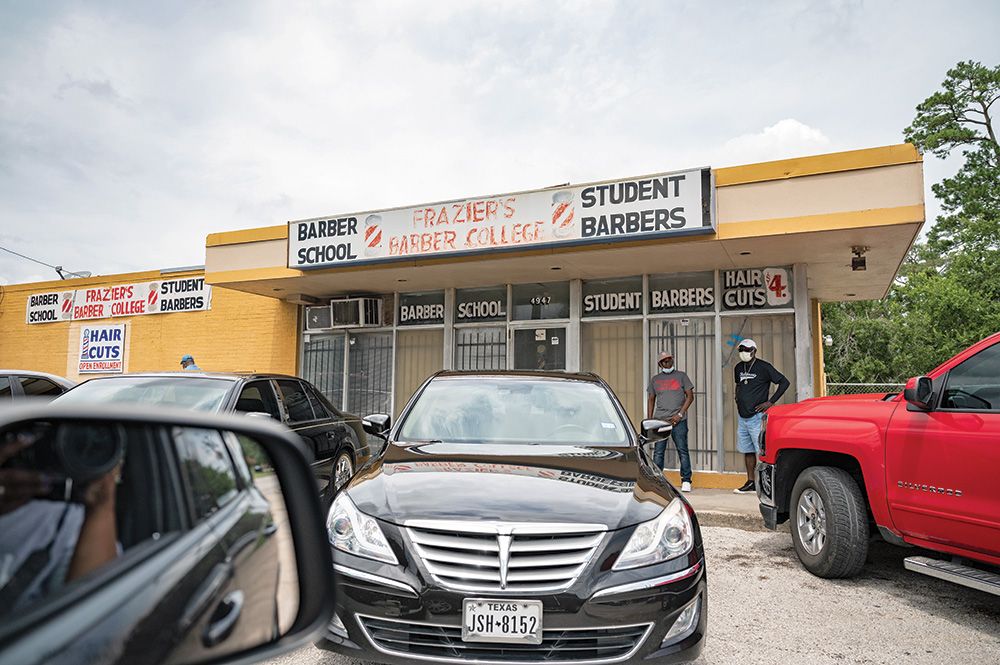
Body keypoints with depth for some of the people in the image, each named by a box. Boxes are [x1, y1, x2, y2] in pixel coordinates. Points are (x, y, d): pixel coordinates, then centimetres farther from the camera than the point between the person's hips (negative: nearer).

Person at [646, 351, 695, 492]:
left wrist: (680, 414, -7)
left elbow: (690, 396, 3)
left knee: (682, 450, -3)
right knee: (658, 452, 0)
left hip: (678, 420, -2)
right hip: (660, 420, 2)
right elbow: (651, 400, 19)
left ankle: (686, 481, 6)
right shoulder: (655, 379, 15)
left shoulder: (681, 376, 7)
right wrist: (649, 420, 10)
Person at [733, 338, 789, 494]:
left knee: (762, 451, -7)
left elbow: (784, 382, -9)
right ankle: (750, 483, 18)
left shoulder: (763, 367, -9)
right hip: (742, 417, 7)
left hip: (757, 416, -7)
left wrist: (770, 402, -13)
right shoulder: (738, 368, 13)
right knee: (747, 450, 11)